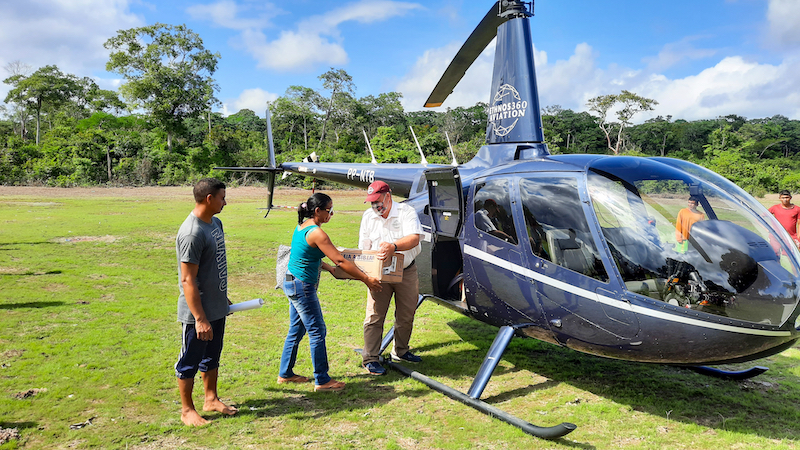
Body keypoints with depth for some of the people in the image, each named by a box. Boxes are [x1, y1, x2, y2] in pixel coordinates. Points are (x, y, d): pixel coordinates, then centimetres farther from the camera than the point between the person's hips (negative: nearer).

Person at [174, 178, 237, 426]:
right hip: (197, 312, -9)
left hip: (217, 308, 9)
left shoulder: (215, 223, 6)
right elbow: (188, 280, -24)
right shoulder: (192, 233, -24)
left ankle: (211, 399, 37)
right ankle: (187, 410, 24)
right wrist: (200, 318, -24)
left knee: (212, 357, 21)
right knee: (190, 362, 9)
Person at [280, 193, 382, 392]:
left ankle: (285, 373, 29)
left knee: (296, 330, 18)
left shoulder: (302, 227, 9)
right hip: (302, 286, -10)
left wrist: (330, 268, 21)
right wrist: (366, 279, -17)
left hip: (292, 283, 10)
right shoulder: (316, 233, -20)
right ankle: (322, 380, 8)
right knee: (317, 331, -1)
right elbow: (340, 261, -22)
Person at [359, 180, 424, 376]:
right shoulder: (368, 216, 4)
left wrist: (393, 246, -40)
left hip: (406, 271, -1)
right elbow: (364, 247, 6)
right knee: (374, 316, -4)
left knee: (406, 314, 12)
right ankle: (370, 358, 6)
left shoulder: (406, 212, -8)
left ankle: (400, 352, 31)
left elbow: (414, 238, -24)